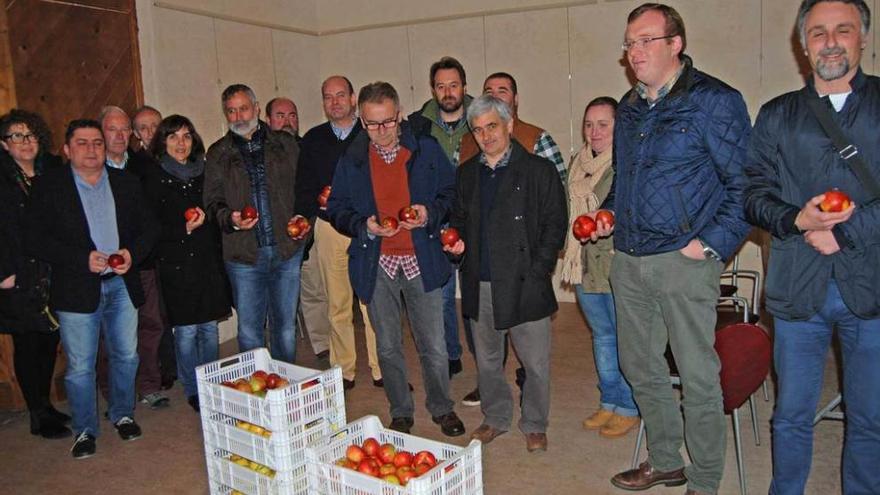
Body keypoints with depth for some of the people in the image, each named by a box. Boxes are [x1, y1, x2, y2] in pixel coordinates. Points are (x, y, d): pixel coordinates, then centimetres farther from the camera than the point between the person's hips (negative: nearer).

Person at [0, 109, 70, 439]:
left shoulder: (53, 172, 8)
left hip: (53, 276, 4)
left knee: (50, 340, 11)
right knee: (27, 344, 3)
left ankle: (45, 405, 26)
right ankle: (39, 416, 14)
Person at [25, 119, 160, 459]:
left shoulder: (126, 183, 7)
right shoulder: (48, 187, -2)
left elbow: (149, 226, 8)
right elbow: (34, 240, -7)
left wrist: (132, 253, -11)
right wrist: (83, 259, -17)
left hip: (122, 284, 3)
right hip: (77, 290, -3)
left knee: (126, 356, 13)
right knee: (80, 366, 5)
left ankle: (122, 414, 34)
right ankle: (84, 430, 23)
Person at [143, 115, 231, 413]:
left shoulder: (203, 173, 10)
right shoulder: (154, 179, -2)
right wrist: (184, 229, -18)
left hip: (208, 261, 4)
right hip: (177, 265, -4)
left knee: (210, 328, 9)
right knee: (186, 331, 1)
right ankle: (193, 392, 16)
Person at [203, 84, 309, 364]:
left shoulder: (285, 144, 9)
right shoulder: (218, 154, 8)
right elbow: (212, 201, 5)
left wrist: (303, 216, -5)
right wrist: (230, 219, -15)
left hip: (287, 249, 1)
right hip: (244, 254, 0)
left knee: (286, 327, 10)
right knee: (249, 330, 6)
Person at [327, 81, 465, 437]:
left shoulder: (427, 151, 1)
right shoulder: (351, 160, 4)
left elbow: (450, 194, 6)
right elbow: (336, 208, 6)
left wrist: (430, 213, -14)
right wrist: (363, 225, -13)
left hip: (421, 262, -1)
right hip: (376, 266, 1)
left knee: (434, 347, 5)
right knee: (388, 348, 12)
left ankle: (441, 408, 28)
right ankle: (400, 413, 30)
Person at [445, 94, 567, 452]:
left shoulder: (538, 170, -2)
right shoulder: (467, 174, 12)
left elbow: (555, 224, -4)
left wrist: (537, 271, -11)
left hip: (524, 284, -4)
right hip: (480, 285, 4)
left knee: (536, 361, 4)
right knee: (486, 359, 16)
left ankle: (534, 425, 24)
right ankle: (495, 418, 34)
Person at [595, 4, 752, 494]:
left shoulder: (714, 100, -6)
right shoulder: (629, 108, 15)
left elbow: (745, 183, -8)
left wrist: (713, 243, -15)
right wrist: (608, 213, 10)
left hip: (684, 260, -7)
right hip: (628, 259, 7)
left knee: (698, 376, 2)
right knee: (640, 367, 16)